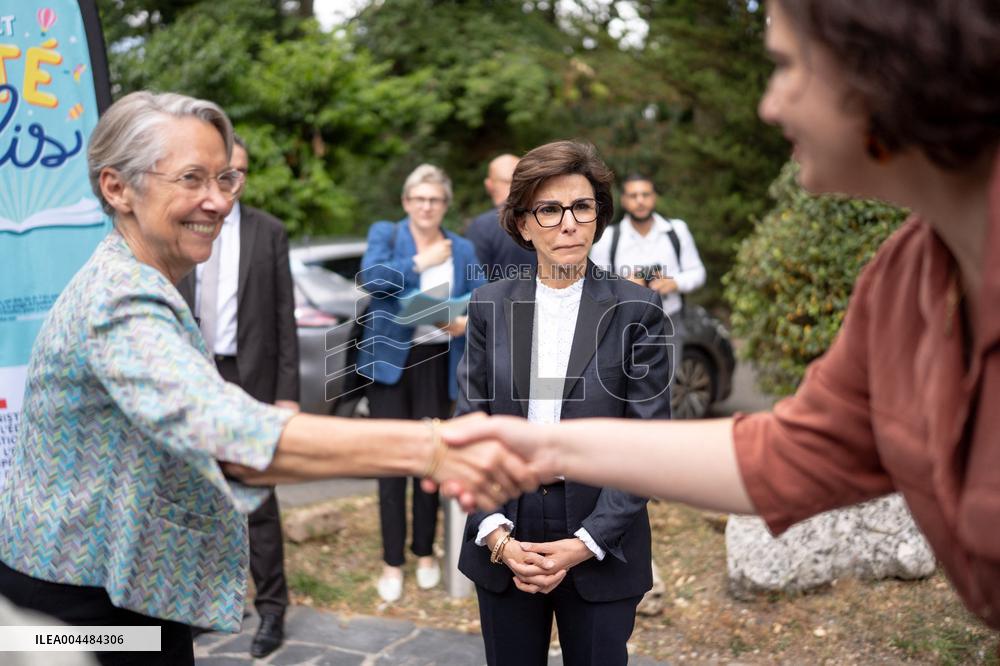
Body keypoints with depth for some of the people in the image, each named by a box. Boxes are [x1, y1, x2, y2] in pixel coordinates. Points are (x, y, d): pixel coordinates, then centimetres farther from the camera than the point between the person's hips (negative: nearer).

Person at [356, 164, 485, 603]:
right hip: (389, 359, -2)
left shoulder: (462, 249, 11)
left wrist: (467, 322, -15)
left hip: (438, 363, 2)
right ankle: (392, 561, 11)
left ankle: (425, 552, 24)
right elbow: (370, 278, -17)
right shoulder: (384, 234, 3)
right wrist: (420, 261, -15)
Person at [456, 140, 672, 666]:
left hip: (600, 548, -2)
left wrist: (586, 542, -13)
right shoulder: (490, 305, 1)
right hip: (503, 546, 2)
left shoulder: (637, 311, -5)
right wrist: (496, 534, -9)